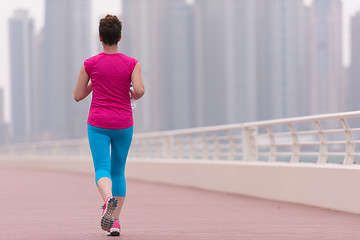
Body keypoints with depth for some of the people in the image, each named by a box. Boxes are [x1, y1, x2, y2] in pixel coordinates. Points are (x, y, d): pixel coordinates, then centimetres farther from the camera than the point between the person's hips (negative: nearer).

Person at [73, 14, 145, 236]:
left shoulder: (90, 64, -2)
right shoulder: (132, 64, -3)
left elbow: (78, 96, 3)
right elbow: (140, 90, -16)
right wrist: (133, 95, 7)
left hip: (98, 124, -1)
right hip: (123, 125, 1)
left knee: (103, 171, -6)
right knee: (119, 172, 16)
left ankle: (108, 198, -41)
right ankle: (115, 222, 12)